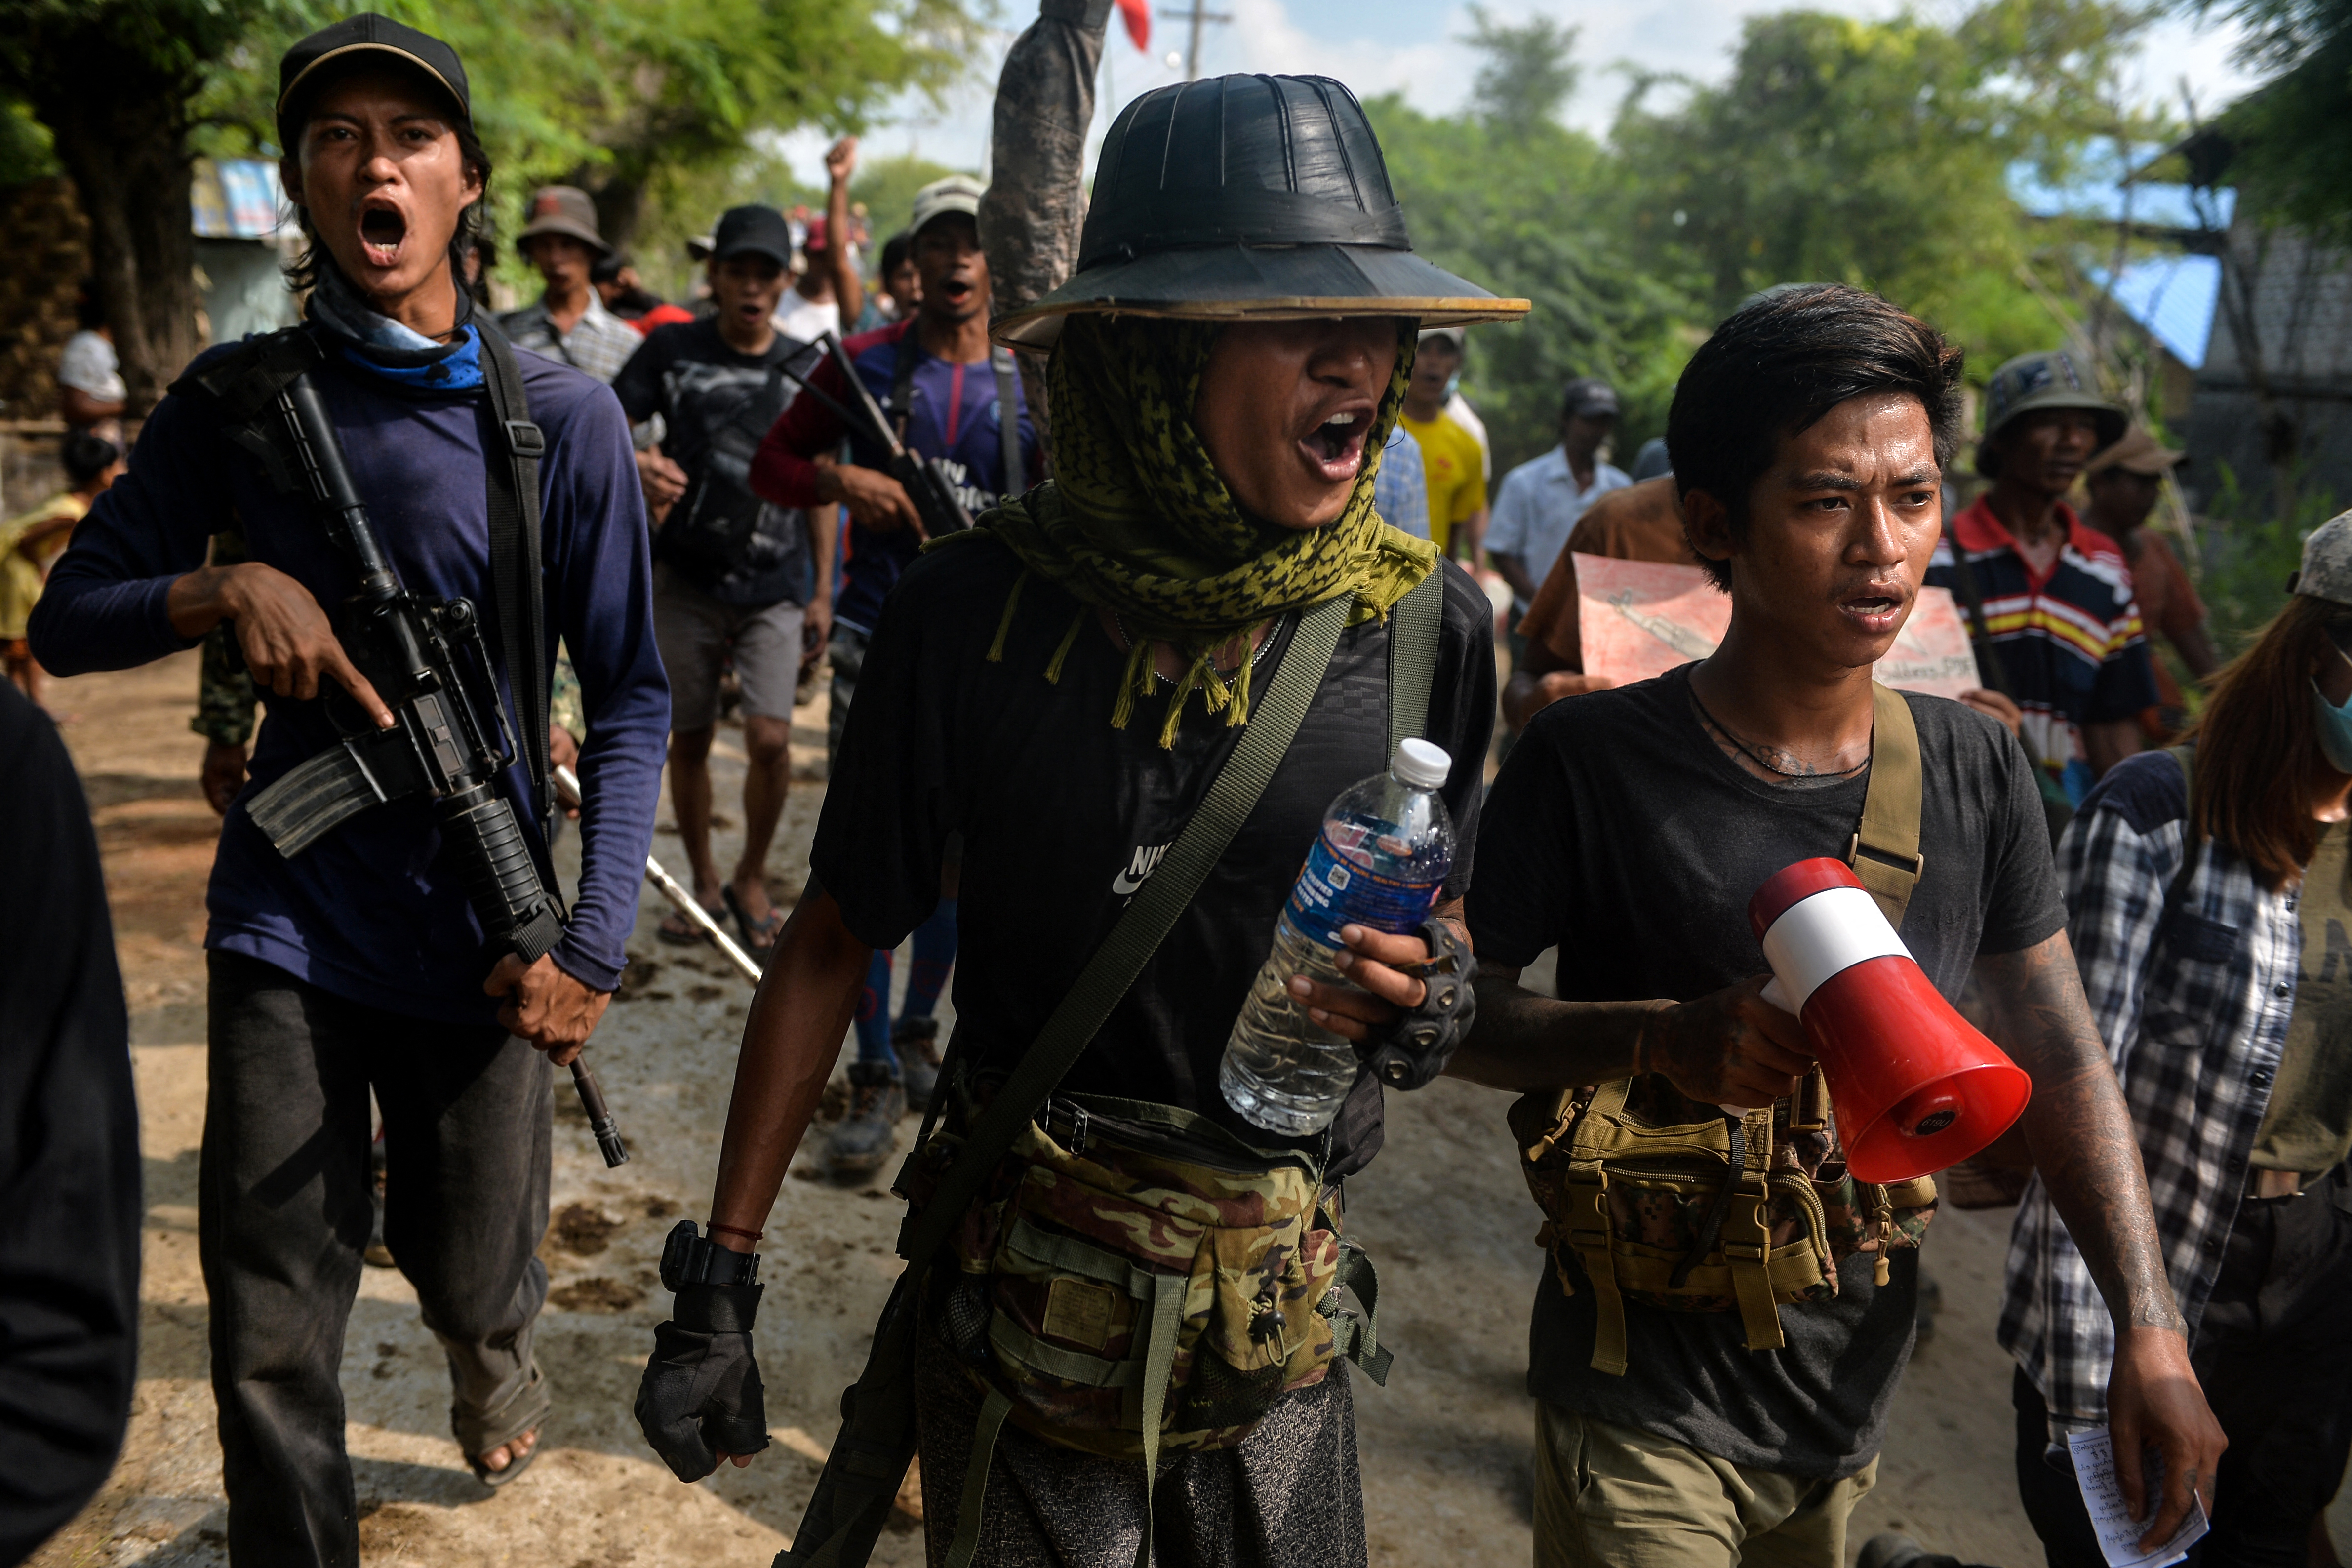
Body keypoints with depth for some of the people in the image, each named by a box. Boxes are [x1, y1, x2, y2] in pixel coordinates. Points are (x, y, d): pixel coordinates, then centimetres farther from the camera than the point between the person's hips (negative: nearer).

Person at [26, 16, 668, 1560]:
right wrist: (223, 589, -15)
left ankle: (495, 1351, 53)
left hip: (477, 938, -1)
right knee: (270, 1339, 4)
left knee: (474, 1275, 17)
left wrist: (594, 942, -14)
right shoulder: (237, 400, 1)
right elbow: (68, 621, 6)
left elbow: (630, 700, -5)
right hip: (287, 922, 1)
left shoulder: (559, 415, -6)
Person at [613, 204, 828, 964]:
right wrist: (638, 462, -25)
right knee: (689, 738, 8)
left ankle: (751, 881, 12)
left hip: (776, 588, 0)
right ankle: (703, 882, 28)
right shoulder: (673, 348, 0)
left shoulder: (805, 369, 4)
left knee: (771, 737, -11)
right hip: (686, 581, 0)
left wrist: (823, 589, 8)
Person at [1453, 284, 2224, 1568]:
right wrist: (1668, 1038, -29)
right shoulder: (1592, 764, -18)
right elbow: (1457, 1007, -13)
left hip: (1853, 1389, 5)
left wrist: (2150, 1331, -4)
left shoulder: (1975, 773, -4)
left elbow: (2060, 1057, 2)